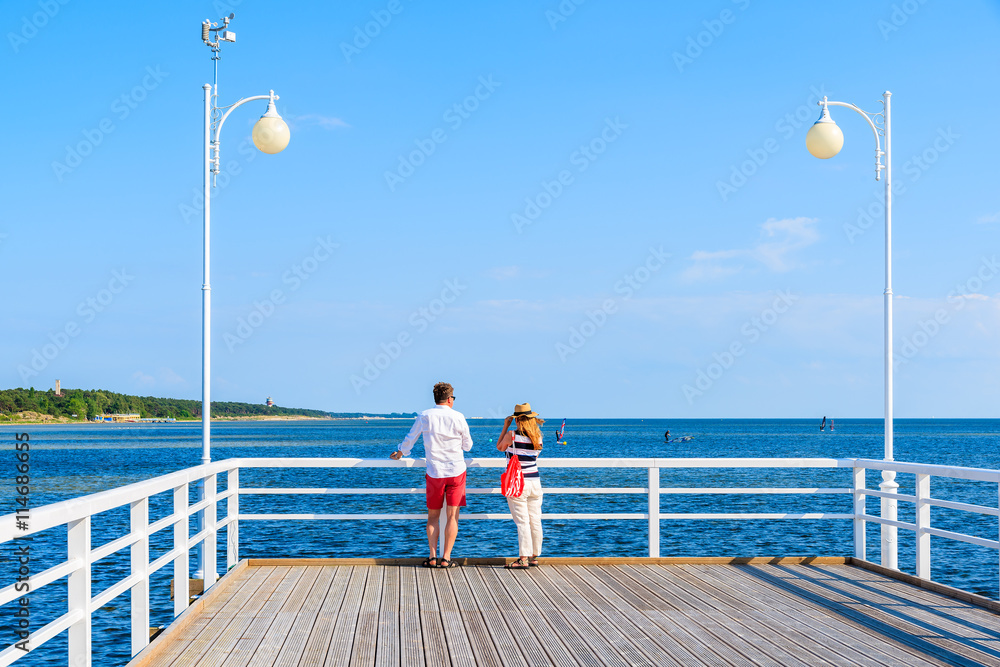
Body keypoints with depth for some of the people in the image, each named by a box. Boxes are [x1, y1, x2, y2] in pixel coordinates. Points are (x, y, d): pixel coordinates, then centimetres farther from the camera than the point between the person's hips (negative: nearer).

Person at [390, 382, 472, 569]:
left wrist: (400, 453, 29)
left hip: (435, 473, 1)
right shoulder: (458, 417, -5)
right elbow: (468, 446, 5)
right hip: (456, 471, -1)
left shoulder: (424, 417, -3)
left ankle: (433, 557, 4)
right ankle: (446, 558, -3)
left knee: (433, 516, 11)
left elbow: (410, 439, 10)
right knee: (452, 516, 1)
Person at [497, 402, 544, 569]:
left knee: (522, 522, -6)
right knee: (535, 521, 9)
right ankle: (534, 556, 16)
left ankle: (523, 559, -9)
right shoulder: (537, 437, 2)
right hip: (535, 482, 5)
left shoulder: (512, 436, -12)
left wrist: (505, 427, 13)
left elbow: (500, 447, 7)